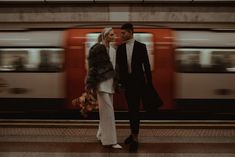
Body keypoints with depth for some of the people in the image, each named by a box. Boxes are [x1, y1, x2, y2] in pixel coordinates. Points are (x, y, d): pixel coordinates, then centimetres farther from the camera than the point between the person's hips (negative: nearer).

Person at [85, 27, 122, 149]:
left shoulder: (113, 50, 13)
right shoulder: (97, 49, -8)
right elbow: (92, 67, -11)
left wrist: (116, 83, 15)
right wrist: (91, 85, -16)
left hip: (110, 82, 7)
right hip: (101, 83, -7)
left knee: (106, 110, 12)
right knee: (108, 110, -9)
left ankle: (102, 135, 24)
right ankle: (110, 140, -5)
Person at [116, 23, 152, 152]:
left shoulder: (141, 46, -2)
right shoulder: (120, 48, 6)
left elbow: (146, 65, -2)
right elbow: (118, 66, 7)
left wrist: (149, 82, -4)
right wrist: (119, 82, 0)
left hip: (137, 81, -4)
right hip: (126, 81, 4)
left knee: (135, 108, -10)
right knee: (131, 108, 12)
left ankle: (135, 139, -8)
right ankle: (133, 133, 25)